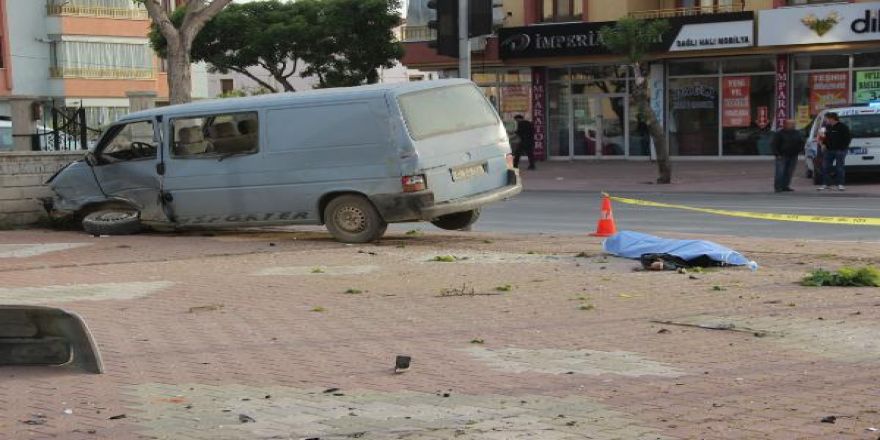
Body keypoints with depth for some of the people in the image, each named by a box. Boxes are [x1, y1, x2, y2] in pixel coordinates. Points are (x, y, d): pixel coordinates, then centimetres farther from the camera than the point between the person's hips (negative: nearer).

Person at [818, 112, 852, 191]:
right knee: (825, 167, 3)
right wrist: (824, 144, 8)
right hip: (829, 150, 7)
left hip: (840, 150, -7)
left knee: (839, 168, -3)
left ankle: (840, 184, 4)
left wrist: (843, 148, -14)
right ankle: (825, 184, 9)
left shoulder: (842, 127, -9)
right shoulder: (827, 127, 13)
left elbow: (848, 138, -9)